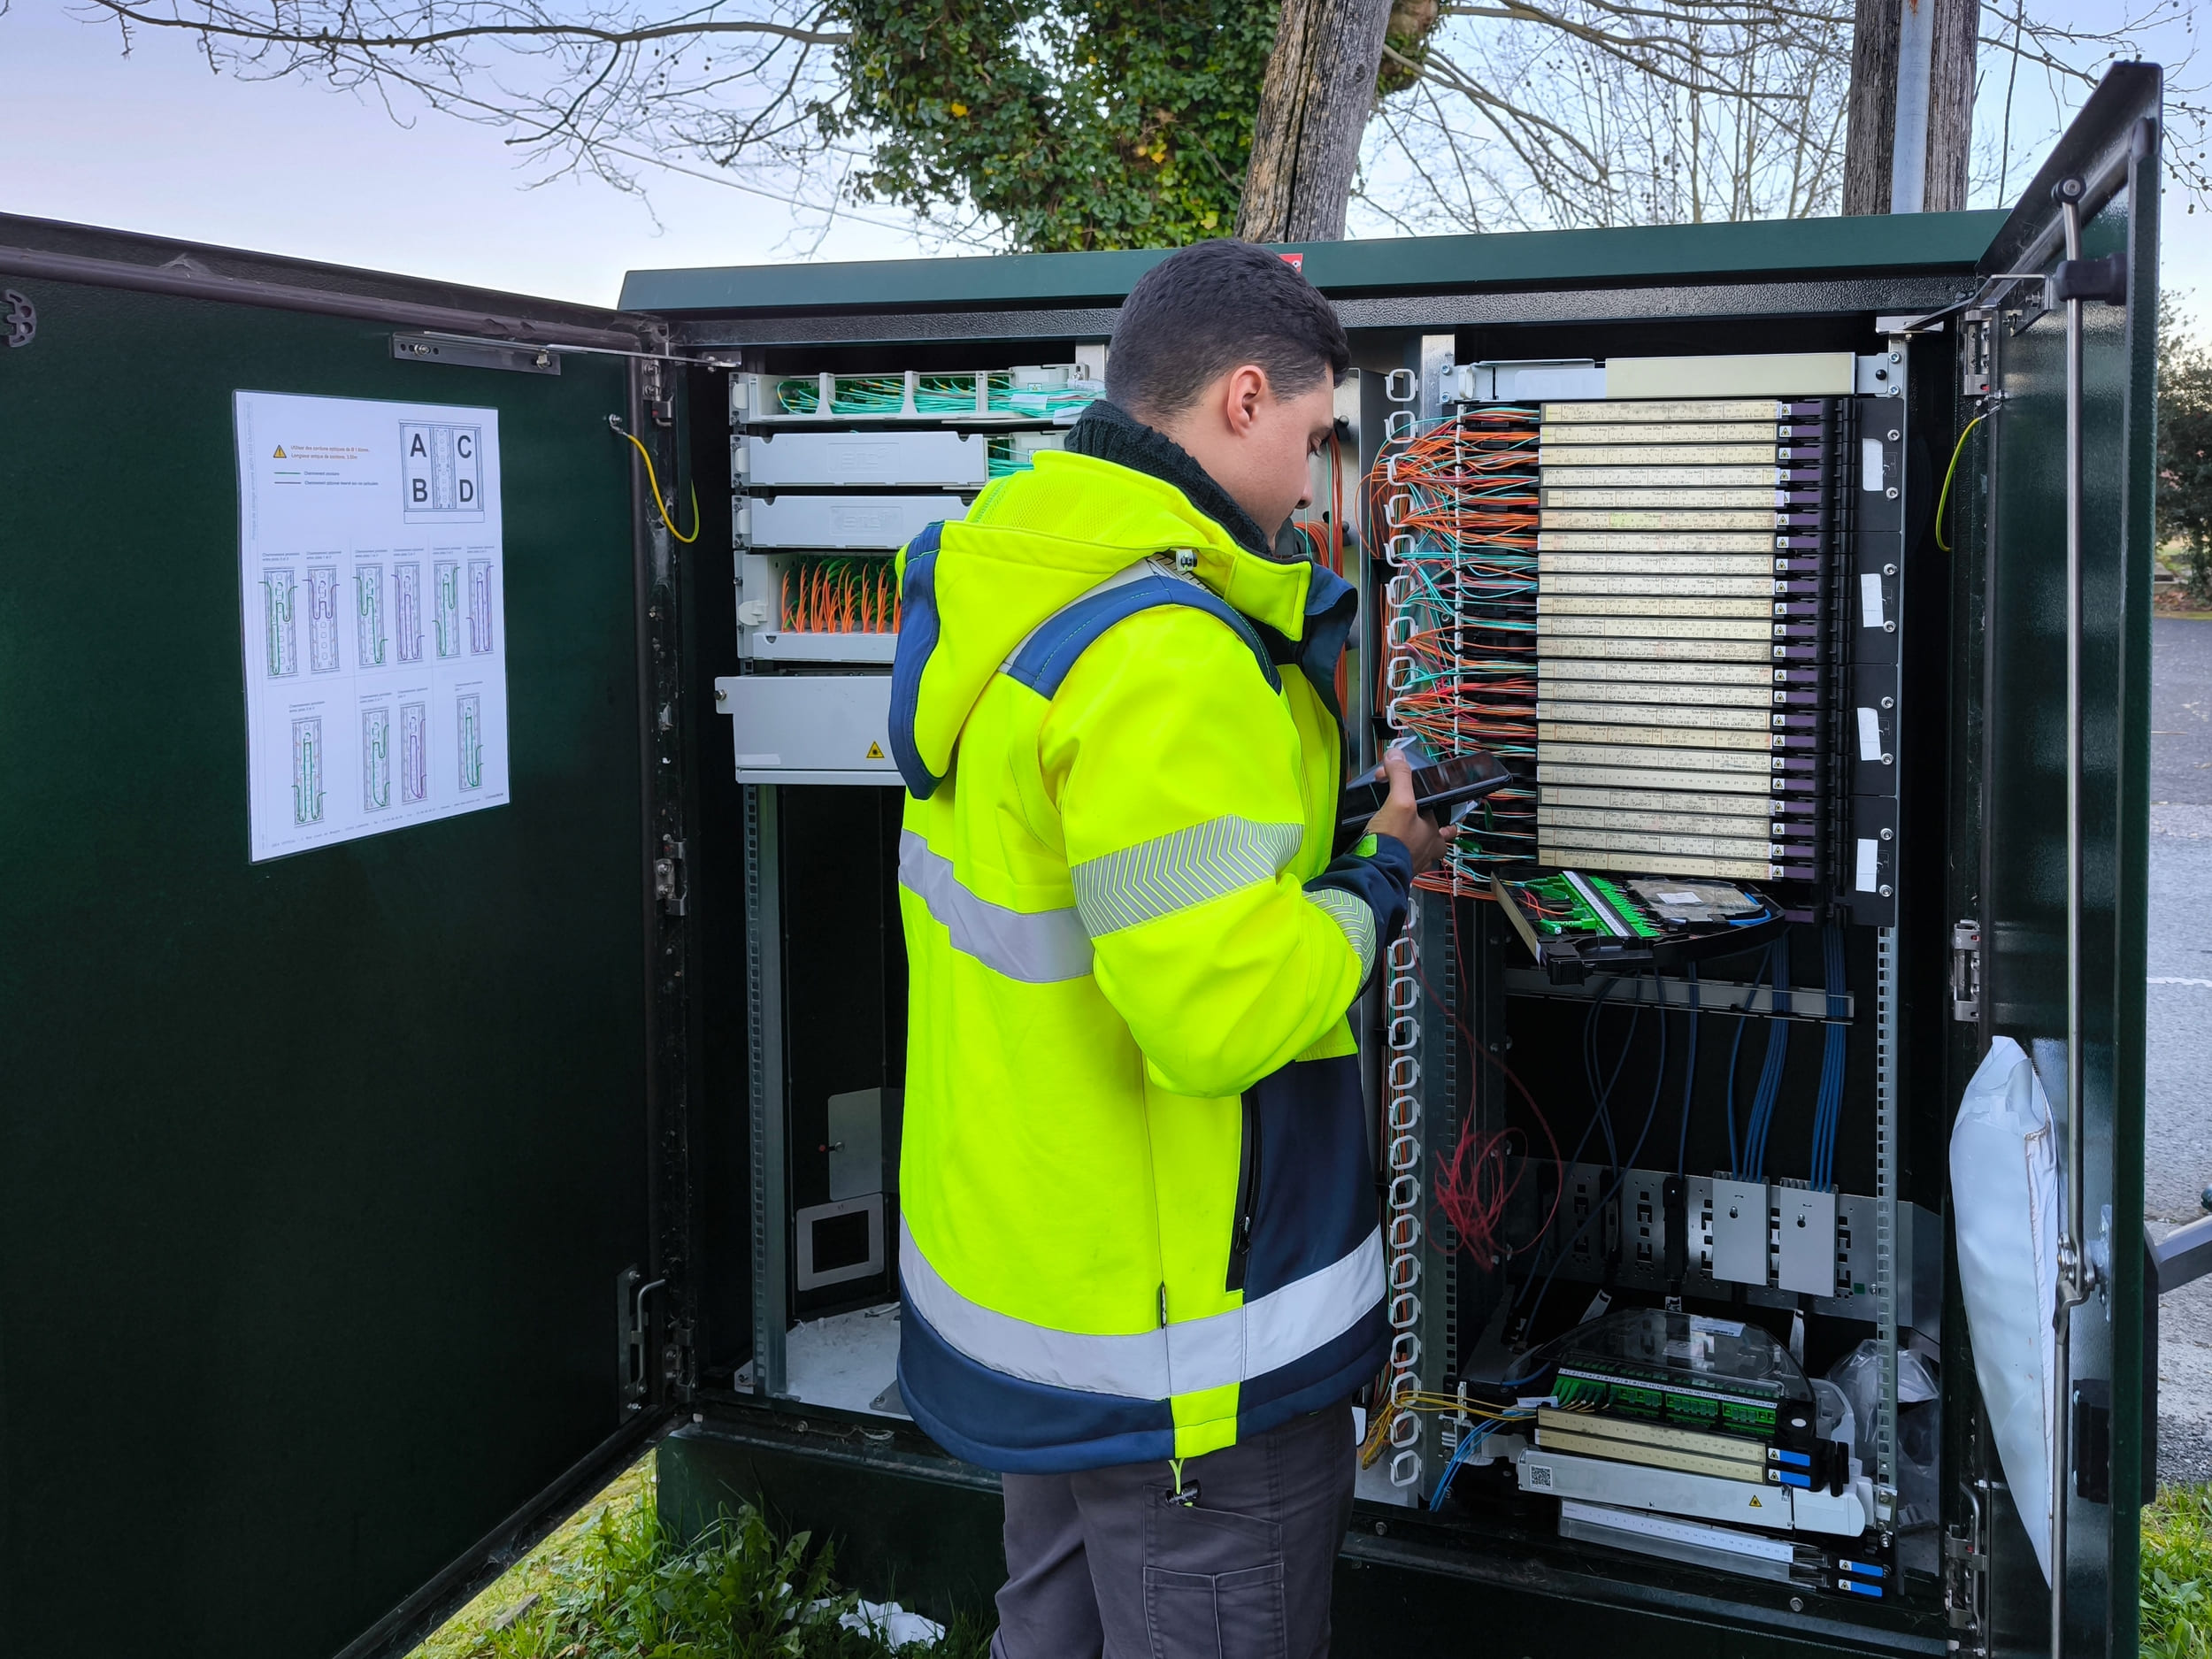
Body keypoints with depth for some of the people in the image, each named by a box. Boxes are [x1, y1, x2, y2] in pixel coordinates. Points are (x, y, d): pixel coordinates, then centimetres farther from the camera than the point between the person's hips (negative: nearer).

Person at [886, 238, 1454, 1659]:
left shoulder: (1002, 589, 4)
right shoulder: (1164, 659, -26)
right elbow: (1222, 1011, -29)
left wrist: (1336, 838, 4)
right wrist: (1374, 888, -12)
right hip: (1183, 1338, -9)